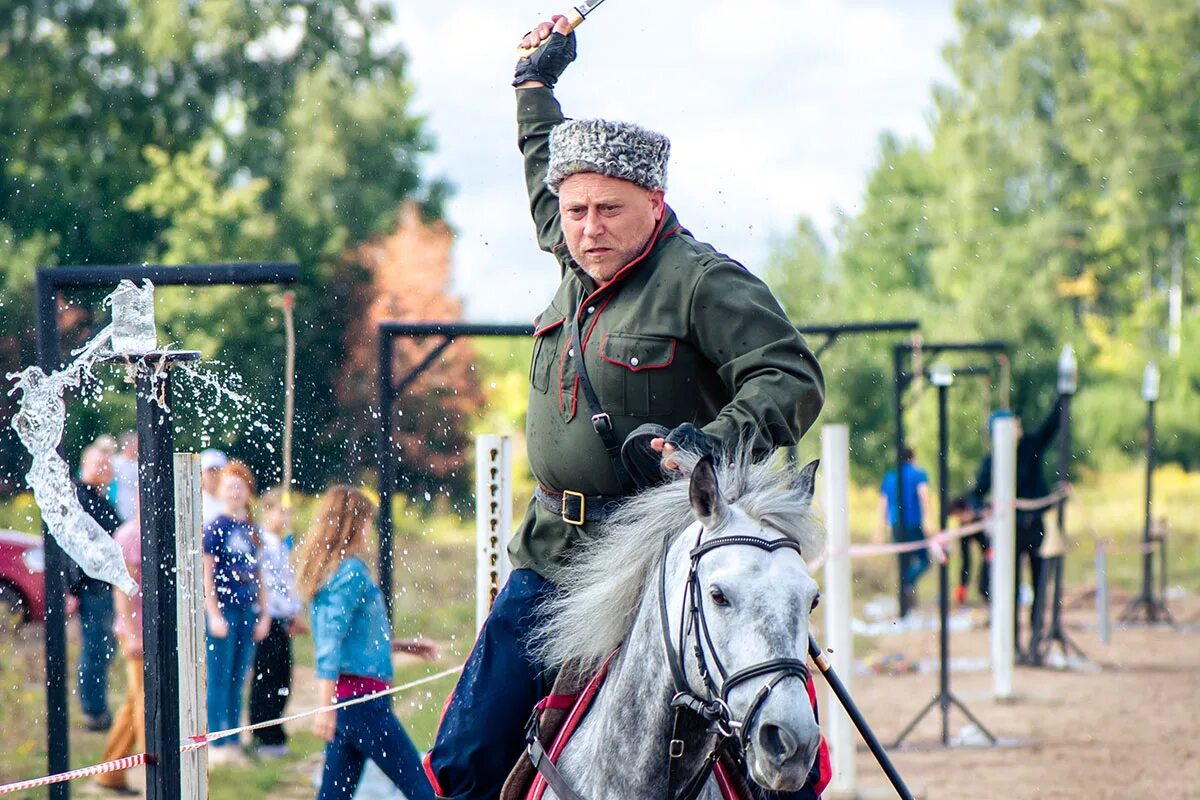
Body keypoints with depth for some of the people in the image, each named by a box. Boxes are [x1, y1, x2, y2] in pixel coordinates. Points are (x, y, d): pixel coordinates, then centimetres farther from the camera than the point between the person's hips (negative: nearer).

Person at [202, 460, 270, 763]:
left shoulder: (251, 529, 11)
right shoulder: (215, 527, -7)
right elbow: (206, 574, -9)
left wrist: (264, 614, 13)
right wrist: (214, 614, -13)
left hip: (247, 610, 6)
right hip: (222, 610, -6)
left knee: (238, 680, 9)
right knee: (220, 678, -3)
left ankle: (233, 743, 14)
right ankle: (218, 744, 1)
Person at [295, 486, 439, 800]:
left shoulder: (328, 570, 15)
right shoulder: (350, 571, -13)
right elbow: (330, 641, -20)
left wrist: (402, 645, 29)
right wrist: (325, 706, -25)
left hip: (342, 698, 9)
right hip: (362, 697, -9)